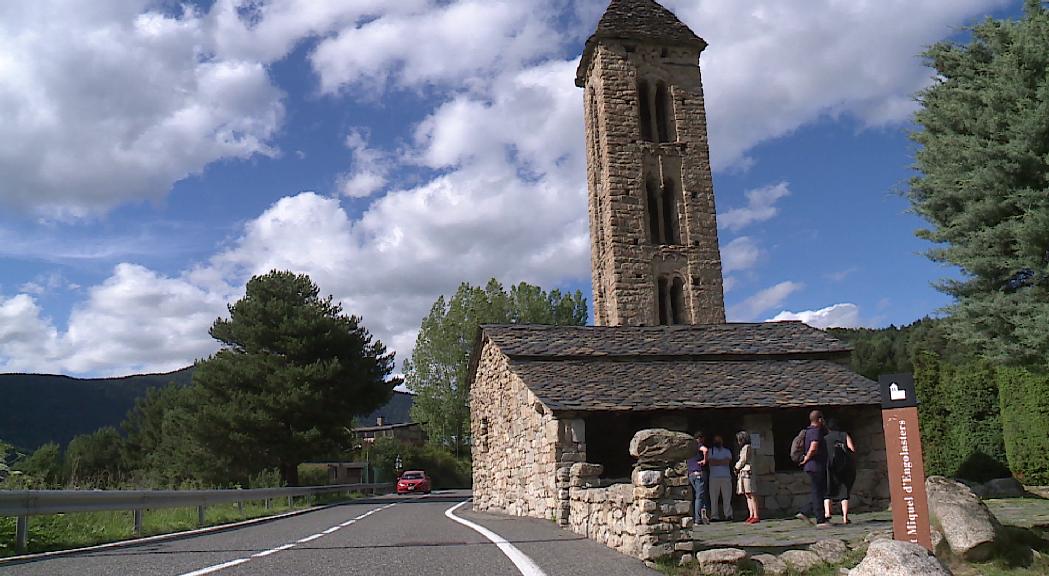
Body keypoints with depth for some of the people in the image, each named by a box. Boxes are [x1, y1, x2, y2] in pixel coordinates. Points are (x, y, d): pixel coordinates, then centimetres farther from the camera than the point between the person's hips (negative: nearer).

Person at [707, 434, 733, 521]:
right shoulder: (710, 451, 14)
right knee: (713, 497, -4)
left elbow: (727, 461, -1)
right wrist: (722, 462, -2)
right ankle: (714, 516, -3)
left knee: (727, 497, -4)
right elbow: (710, 462, -3)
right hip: (714, 477, -1)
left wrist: (715, 461, -2)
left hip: (726, 477, 1)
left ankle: (728, 515, -2)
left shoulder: (727, 451, 17)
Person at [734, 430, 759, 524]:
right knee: (747, 495, 6)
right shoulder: (743, 448, 22)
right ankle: (751, 515, 5)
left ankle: (756, 516, -13)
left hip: (747, 472, -9)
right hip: (743, 473, 9)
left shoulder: (747, 447, -6)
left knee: (750, 494, -11)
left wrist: (737, 468, 2)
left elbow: (743, 460, -10)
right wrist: (738, 468, 4)